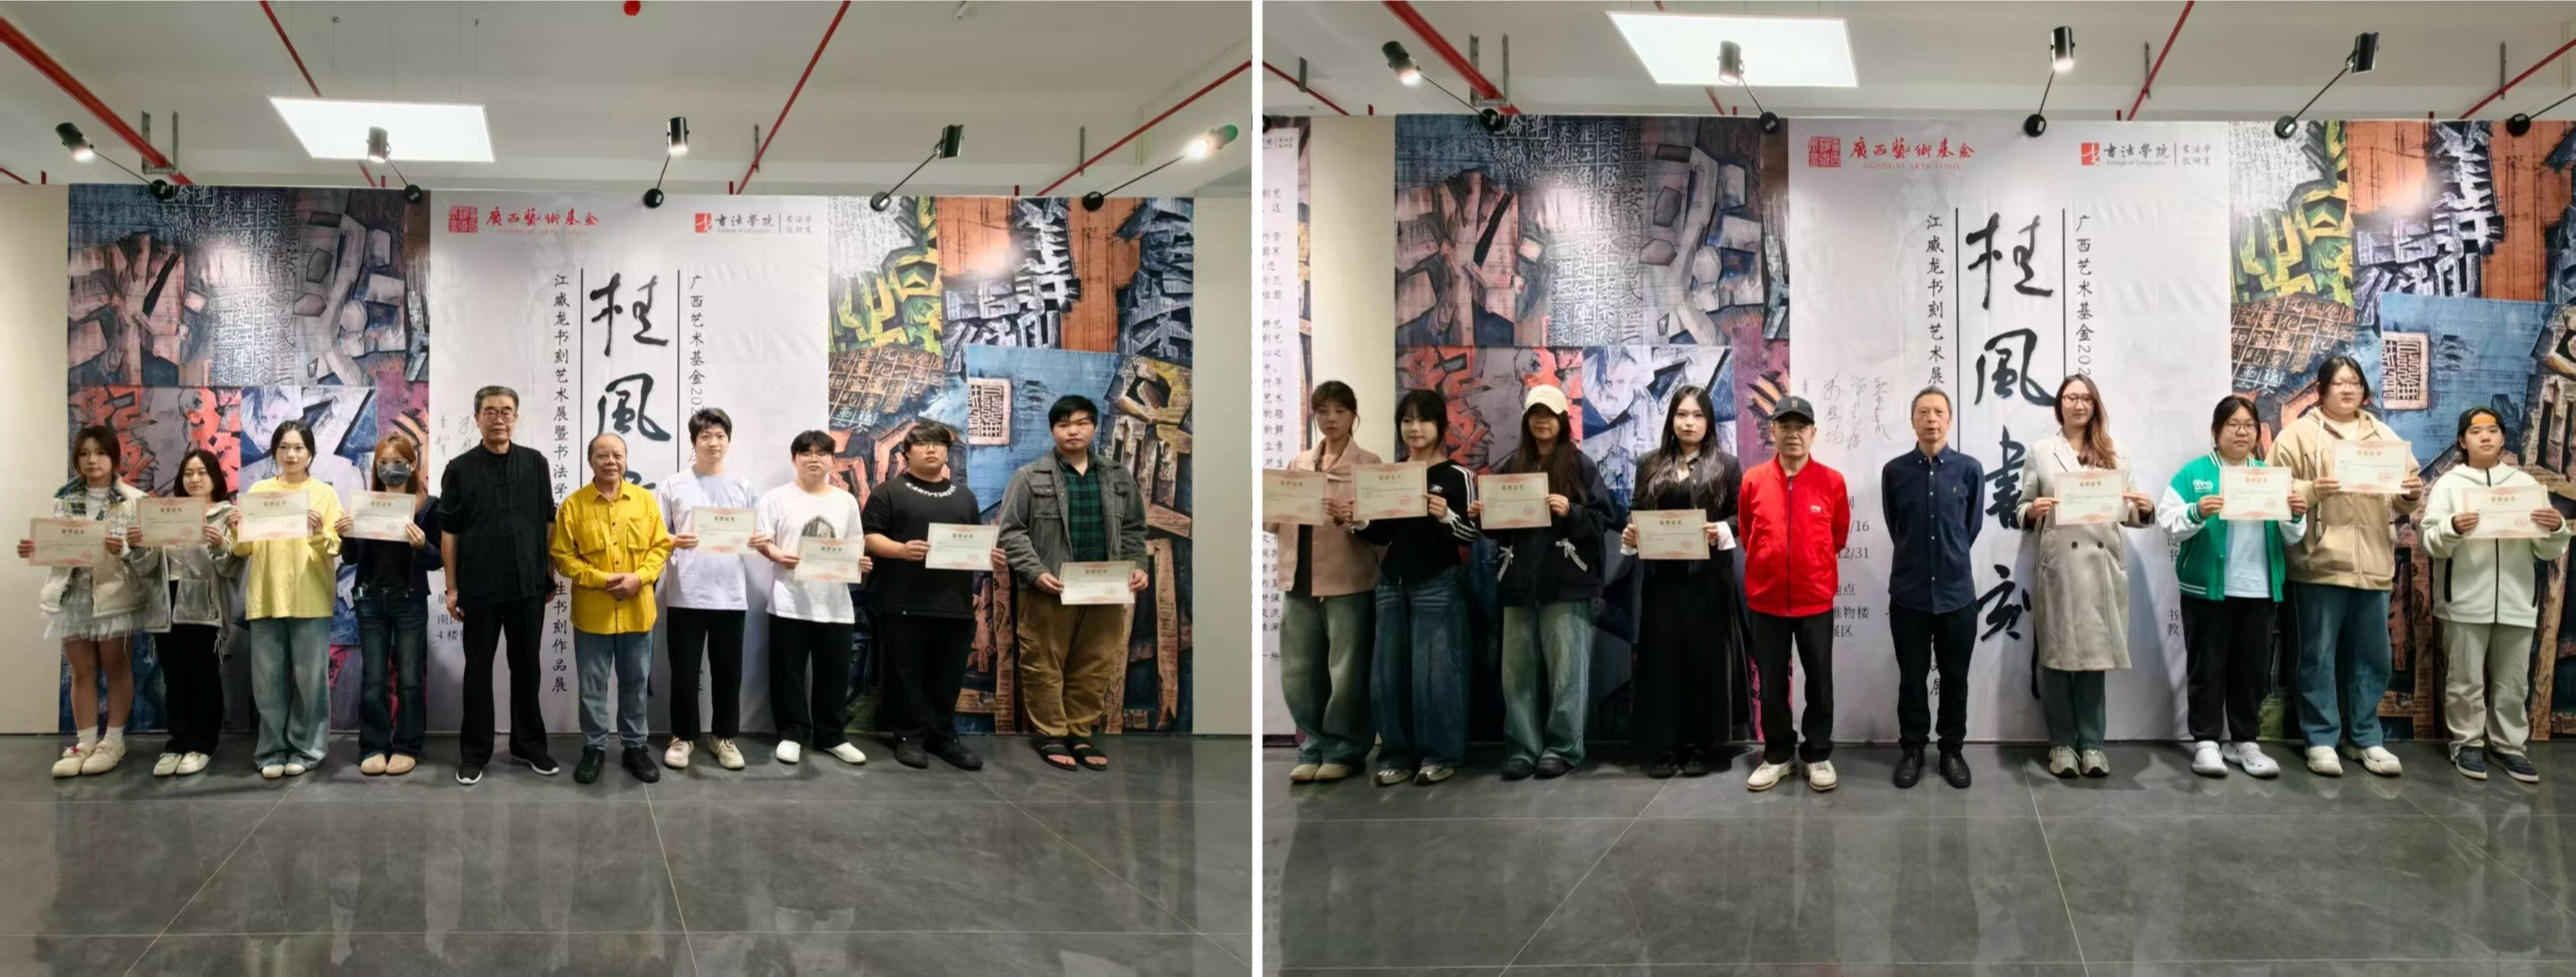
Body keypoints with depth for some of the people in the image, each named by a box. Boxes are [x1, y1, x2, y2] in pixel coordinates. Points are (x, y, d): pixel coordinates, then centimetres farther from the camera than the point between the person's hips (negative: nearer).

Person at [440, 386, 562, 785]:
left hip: (528, 584, 2)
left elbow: (548, 522, 8)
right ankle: (474, 752, 14)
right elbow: (449, 531, -1)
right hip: (479, 587, -2)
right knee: (478, 669, 6)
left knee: (527, 666, 10)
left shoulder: (535, 463, 4)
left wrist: (551, 574, 6)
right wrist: (452, 587, -4)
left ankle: (529, 744, 22)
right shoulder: (460, 468, -2)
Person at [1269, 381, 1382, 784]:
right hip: (1298, 577, 4)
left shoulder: (1368, 463, 1)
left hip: (1347, 579, -4)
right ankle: (1312, 748, 17)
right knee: (1298, 671, 6)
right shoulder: (1298, 463, 14)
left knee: (1346, 670, 0)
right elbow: (1277, 521, 14)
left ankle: (1343, 750, 11)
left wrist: (1350, 517, -23)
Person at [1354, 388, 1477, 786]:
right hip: (1391, 582, 5)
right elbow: (1383, 535, 14)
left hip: (1439, 583, -5)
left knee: (1434, 670, -5)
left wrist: (1446, 516, -25)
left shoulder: (1457, 476, -3)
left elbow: (1472, 535, -7)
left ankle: (1440, 754, 6)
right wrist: (1360, 522, -6)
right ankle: (1397, 754, 12)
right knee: (1388, 671, 3)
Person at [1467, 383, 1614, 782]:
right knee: (1518, 669, 4)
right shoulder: (1510, 467, 13)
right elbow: (1499, 526, 16)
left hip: (1566, 583, -4)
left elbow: (1605, 518, -4)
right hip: (1519, 581, 4)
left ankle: (1563, 748, 5)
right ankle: (1521, 749, 9)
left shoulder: (1580, 465, 2)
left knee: (1565, 669, -2)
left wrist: (1571, 512, -20)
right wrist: (1481, 517, -4)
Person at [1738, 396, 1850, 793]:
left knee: (1819, 681, 7)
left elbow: (1840, 535, 10)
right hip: (1766, 599, 1)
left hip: (1815, 599, -1)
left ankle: (1818, 755, 20)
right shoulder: (1753, 480, -2)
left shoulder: (1832, 481, -4)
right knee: (1771, 683, 9)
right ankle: (1777, 755, 21)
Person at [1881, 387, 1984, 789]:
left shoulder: (1970, 470, -3)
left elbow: (1972, 526, 10)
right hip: (1908, 592, 0)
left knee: (1955, 677, 9)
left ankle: (1952, 750, 23)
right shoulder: (1894, 471, -2)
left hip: (1957, 591, 0)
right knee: (1912, 677, 7)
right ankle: (1912, 749, 20)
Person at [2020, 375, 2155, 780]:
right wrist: (2032, 512, -16)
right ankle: (2062, 743, 10)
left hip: (2101, 566, 2)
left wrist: (2145, 509, -10)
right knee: (2057, 655, 1)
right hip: (2058, 566, -2)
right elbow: (2023, 508, 6)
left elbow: (2128, 511, 11)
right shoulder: (2041, 453, 7)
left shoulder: (2112, 454, 13)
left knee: (2095, 654, 4)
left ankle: (2091, 743, 12)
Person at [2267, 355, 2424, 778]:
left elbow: (2404, 501, 15)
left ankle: (2365, 738, 20)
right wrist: (2311, 491, -21)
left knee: (2371, 656, 9)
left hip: (2373, 564, 4)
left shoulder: (2385, 437, 16)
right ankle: (2321, 740, 9)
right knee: (2319, 656, 1)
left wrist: (2414, 495, -7)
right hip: (2321, 563, -4)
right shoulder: (2298, 433, 2)